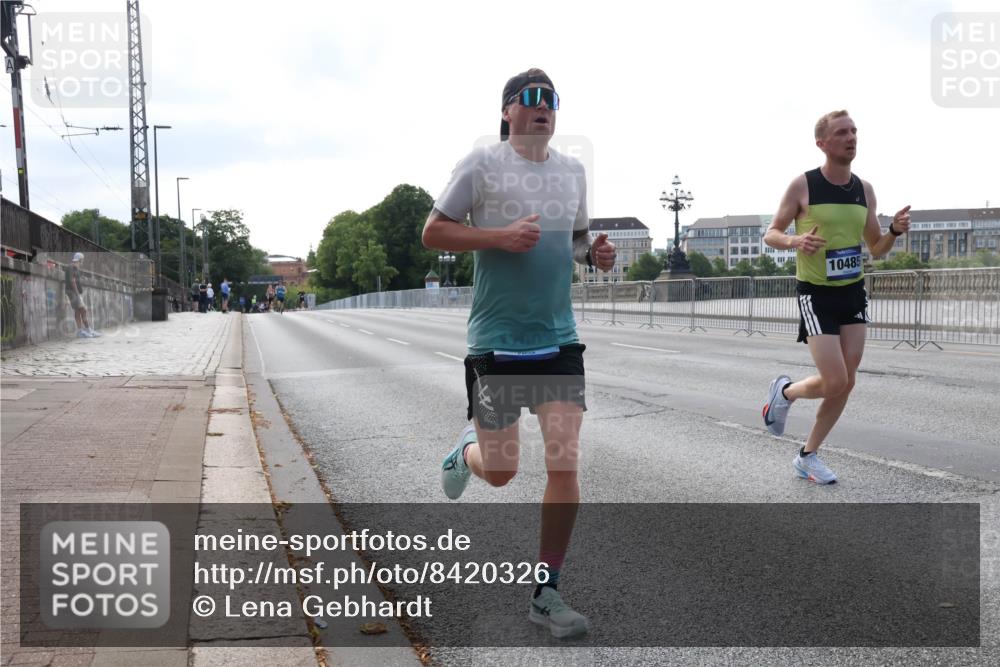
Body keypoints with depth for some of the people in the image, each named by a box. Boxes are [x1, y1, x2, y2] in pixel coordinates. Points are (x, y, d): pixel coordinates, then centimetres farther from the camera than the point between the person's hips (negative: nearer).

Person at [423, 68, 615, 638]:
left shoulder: (573, 170, 10)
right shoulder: (483, 164, -6)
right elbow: (434, 233, -6)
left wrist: (596, 253, 0)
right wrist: (500, 236, -20)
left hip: (560, 338, 4)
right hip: (497, 339, -3)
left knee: (566, 466, -5)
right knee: (500, 471, 5)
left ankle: (546, 593, 10)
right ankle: (468, 447, 43)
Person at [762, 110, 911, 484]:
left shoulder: (865, 190, 6)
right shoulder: (803, 185, -9)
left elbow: (876, 250, 12)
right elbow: (770, 234, -2)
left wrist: (895, 230, -9)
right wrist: (794, 241, -24)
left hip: (853, 292, 6)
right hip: (816, 294, -5)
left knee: (846, 384, 3)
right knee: (834, 382, -14)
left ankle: (808, 456, 19)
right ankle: (785, 391, 20)